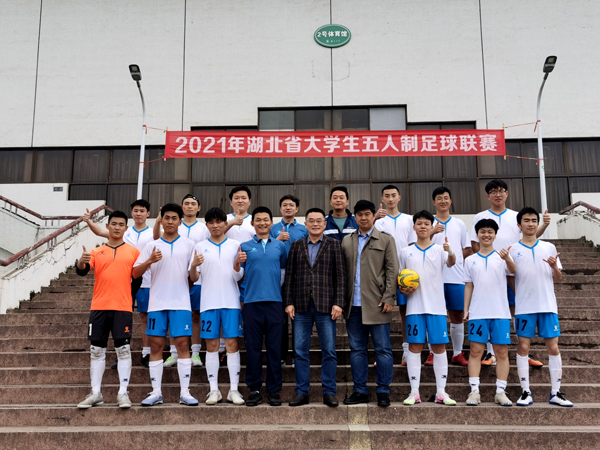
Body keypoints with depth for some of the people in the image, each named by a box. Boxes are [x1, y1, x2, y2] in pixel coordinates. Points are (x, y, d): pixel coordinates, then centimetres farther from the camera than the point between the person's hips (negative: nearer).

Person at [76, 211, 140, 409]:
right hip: (99, 307, 2)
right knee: (96, 350, 5)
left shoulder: (133, 252, 8)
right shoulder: (97, 252, 10)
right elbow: (82, 271, -3)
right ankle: (95, 393, 13)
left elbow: (138, 277, 9)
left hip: (123, 307, -2)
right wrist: (82, 262, -24)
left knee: (123, 349, -3)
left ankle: (123, 393, 3)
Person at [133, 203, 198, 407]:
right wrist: (150, 261, -14)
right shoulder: (151, 246, 8)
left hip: (181, 303, -1)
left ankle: (185, 392, 3)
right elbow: (135, 273, 3)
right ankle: (156, 392, 12)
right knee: (156, 345, 4)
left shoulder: (189, 244, 6)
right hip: (157, 303, 1)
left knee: (183, 344, -2)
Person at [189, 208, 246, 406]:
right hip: (209, 302, 1)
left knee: (232, 344, -1)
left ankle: (234, 390, 5)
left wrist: (237, 265, -16)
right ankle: (214, 390, 10)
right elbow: (194, 278, 5)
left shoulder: (235, 245, 7)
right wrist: (194, 266, -16)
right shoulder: (200, 247, 8)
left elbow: (238, 277, 5)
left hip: (231, 302, 0)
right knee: (211, 345, 4)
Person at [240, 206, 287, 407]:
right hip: (252, 302, -1)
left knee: (274, 347, 3)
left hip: (274, 301, 1)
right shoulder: (245, 247, 8)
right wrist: (237, 264, -9)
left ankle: (274, 390, 11)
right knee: (253, 347, 2)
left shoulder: (280, 246, 12)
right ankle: (254, 389, 12)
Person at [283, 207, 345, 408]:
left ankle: (329, 392, 13)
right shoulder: (296, 245, 11)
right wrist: (288, 302, 1)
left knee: (329, 351, 2)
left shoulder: (334, 245, 5)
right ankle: (302, 392, 16)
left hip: (325, 305, -2)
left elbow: (339, 276, 1)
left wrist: (338, 303, -7)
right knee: (301, 351, 6)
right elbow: (289, 275, 8)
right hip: (301, 306, 2)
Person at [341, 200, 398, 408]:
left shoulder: (386, 240, 5)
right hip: (353, 305, 3)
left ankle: (383, 391, 12)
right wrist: (342, 299, 4)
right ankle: (360, 391, 18)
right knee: (357, 349, 9)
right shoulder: (346, 241, 14)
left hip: (376, 304, -3)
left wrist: (389, 297, -9)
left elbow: (392, 270, 0)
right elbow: (342, 271, 11)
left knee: (382, 349, 2)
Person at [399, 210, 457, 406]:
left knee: (439, 347, 2)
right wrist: (403, 290, -7)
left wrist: (451, 253, -39)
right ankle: (414, 392, 6)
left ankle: (441, 392, 9)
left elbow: (451, 263, -17)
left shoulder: (440, 249, 4)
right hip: (415, 307, 1)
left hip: (436, 307, -1)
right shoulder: (405, 252, 9)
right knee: (414, 347, 1)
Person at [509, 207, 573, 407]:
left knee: (553, 347, 2)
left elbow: (558, 278, 10)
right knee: (523, 347, 0)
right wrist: (520, 296, -3)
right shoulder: (513, 250, 3)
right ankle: (526, 392, 8)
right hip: (524, 307, -2)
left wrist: (555, 267, -10)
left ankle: (556, 393, 10)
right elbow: (510, 278, 6)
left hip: (548, 305, 2)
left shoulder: (549, 248, 9)